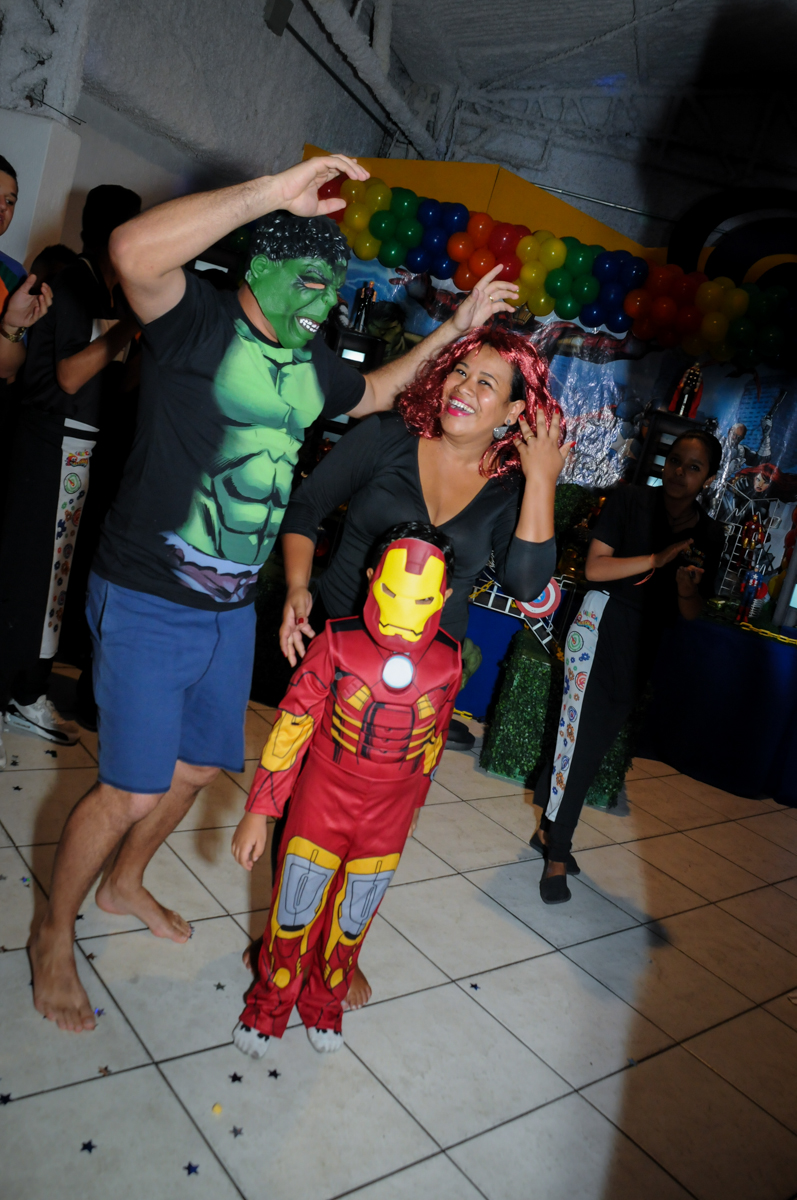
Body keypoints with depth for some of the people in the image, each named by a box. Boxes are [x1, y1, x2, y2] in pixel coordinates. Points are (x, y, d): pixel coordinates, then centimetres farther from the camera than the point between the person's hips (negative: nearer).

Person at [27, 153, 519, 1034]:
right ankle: (53, 937, 23)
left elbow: (376, 393, 27)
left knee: (198, 765, 20)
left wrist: (455, 329, 19)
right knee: (134, 789, -4)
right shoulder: (199, 322, -15)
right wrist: (274, 191, -36)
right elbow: (134, 250, -36)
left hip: (232, 608, 8)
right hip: (147, 603, -7)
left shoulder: (313, 364, 7)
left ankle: (125, 883, 47)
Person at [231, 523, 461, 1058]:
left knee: (353, 918, 18)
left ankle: (325, 998, 46)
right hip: (323, 794, -1)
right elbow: (292, 724, -14)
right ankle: (273, 996, 41)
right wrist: (259, 811, -12)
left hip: (389, 813, 2)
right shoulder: (338, 644, -21)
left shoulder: (448, 664, -14)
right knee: (296, 905, 13)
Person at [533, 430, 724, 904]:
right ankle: (557, 856, 0)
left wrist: (687, 587, -17)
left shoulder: (710, 535, 3)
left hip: (645, 643, 4)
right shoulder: (631, 500, -6)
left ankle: (550, 830, 24)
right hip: (603, 620, -4)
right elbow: (594, 567, -14)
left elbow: (692, 614, 5)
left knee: (599, 734, 8)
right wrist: (658, 559, -21)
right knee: (581, 727, -10)